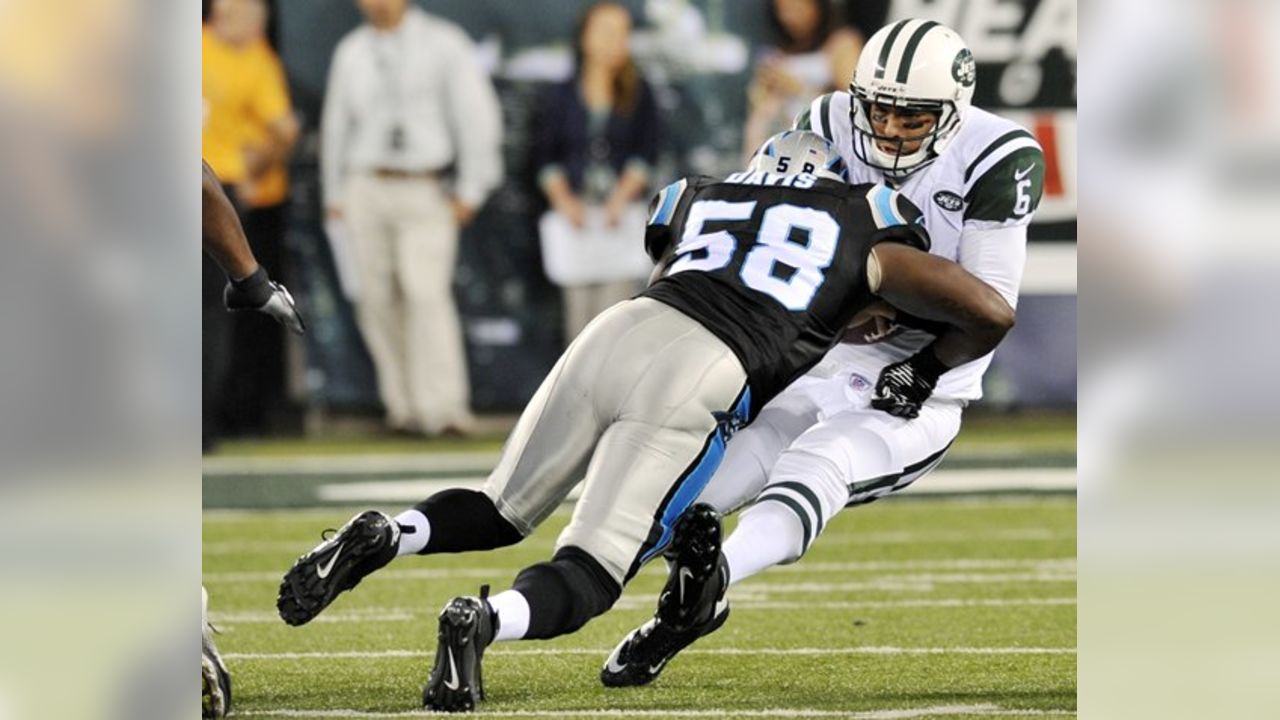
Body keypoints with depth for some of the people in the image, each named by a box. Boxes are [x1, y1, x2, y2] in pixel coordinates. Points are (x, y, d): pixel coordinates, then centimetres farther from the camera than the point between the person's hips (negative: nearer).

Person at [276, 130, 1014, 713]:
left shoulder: (700, 199, 30)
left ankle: (379, 537, -8)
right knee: (587, 576, -3)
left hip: (618, 332, 4)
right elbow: (989, 313, 17)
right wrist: (926, 371, 36)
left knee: (502, 512, 21)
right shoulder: (863, 228, 21)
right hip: (696, 382, -4)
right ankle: (482, 620, -35)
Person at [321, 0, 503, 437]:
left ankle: (444, 409, -22)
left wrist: (471, 189, -3)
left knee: (427, 292, -17)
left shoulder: (443, 45, 0)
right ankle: (402, 405, 9)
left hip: (424, 192, -4)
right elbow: (337, 122, 19)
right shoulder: (352, 52, 11)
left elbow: (478, 114, 1)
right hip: (366, 190, 4)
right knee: (379, 301, 1)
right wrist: (334, 194, 17)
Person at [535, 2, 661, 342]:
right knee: (580, 304, -2)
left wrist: (622, 196, -11)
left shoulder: (639, 95, 8)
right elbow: (547, 158, 9)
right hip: (576, 211, 1)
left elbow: (646, 154, 3)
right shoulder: (561, 97, 10)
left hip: (624, 212, -1)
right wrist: (563, 198, -6)